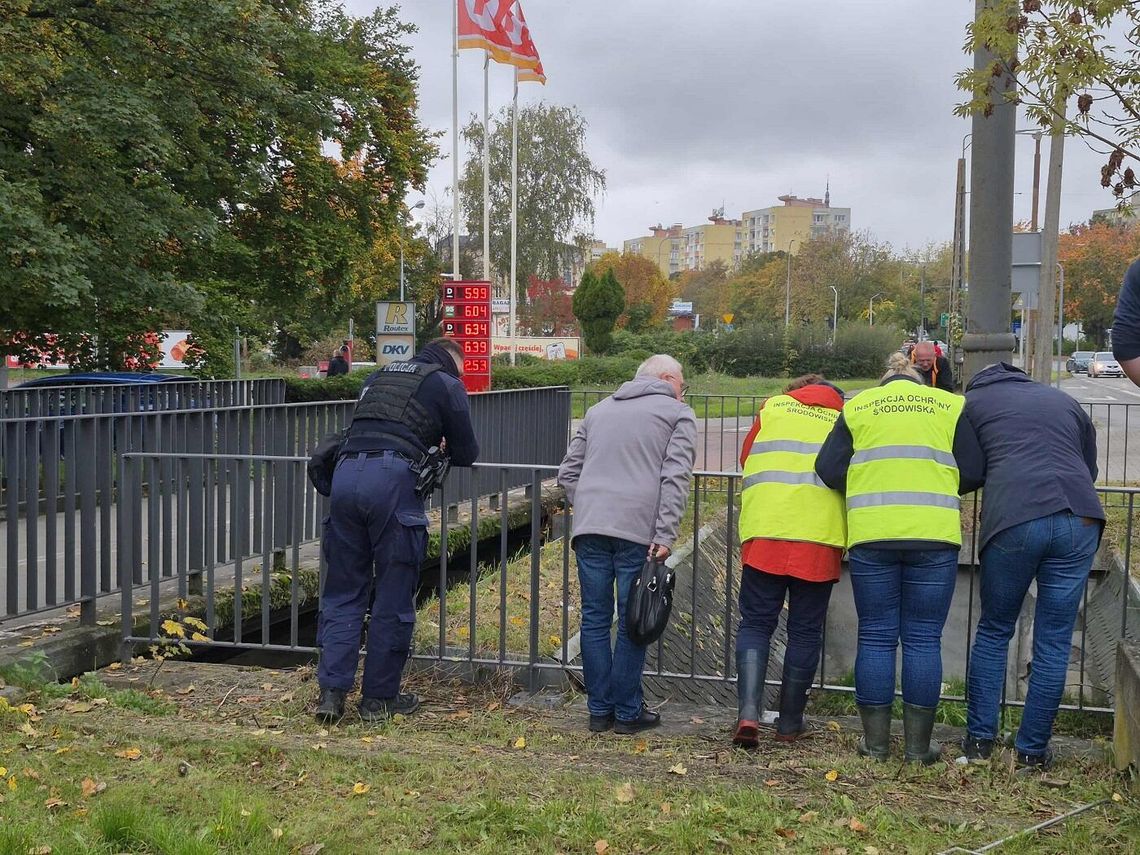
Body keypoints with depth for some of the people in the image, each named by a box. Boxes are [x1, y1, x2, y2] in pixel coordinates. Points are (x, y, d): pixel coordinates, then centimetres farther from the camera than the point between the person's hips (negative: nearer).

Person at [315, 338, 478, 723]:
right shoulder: (447, 385, 13)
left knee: (342, 591, 12)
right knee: (393, 598, 5)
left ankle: (331, 691, 8)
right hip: (392, 479, -5)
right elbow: (466, 455, 14)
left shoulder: (380, 376, 30)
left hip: (346, 472, 5)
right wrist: (439, 443, 35)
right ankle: (379, 698, 13)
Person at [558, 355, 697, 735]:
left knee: (595, 618, 9)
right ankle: (627, 712, 11)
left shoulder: (598, 410, 24)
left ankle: (599, 710, 16)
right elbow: (675, 478, -6)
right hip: (638, 531, -4)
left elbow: (568, 471, 22)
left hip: (589, 529, 4)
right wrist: (665, 536, -10)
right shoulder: (678, 414, 8)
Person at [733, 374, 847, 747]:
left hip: (764, 534, 0)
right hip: (820, 539, 0)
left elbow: (746, 460, 21)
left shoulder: (772, 407, 15)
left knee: (755, 624, 6)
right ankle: (790, 723, 16)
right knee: (805, 632, 9)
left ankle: (748, 712, -9)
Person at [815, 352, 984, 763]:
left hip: (871, 535, 1)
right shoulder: (951, 405, 13)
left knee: (875, 637, 8)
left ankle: (876, 741, 13)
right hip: (935, 536, 0)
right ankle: (919, 744, 12)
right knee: (923, 639, 7)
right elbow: (972, 473, 6)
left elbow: (828, 470, 6)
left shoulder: (857, 406, 14)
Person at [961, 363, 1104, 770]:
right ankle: (1033, 749, 16)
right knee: (1054, 643, 10)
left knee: (993, 631, 15)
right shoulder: (1064, 401, 28)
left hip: (1012, 521, -2)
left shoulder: (972, 401, 19)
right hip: (1079, 519, 2)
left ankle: (979, 739, 18)